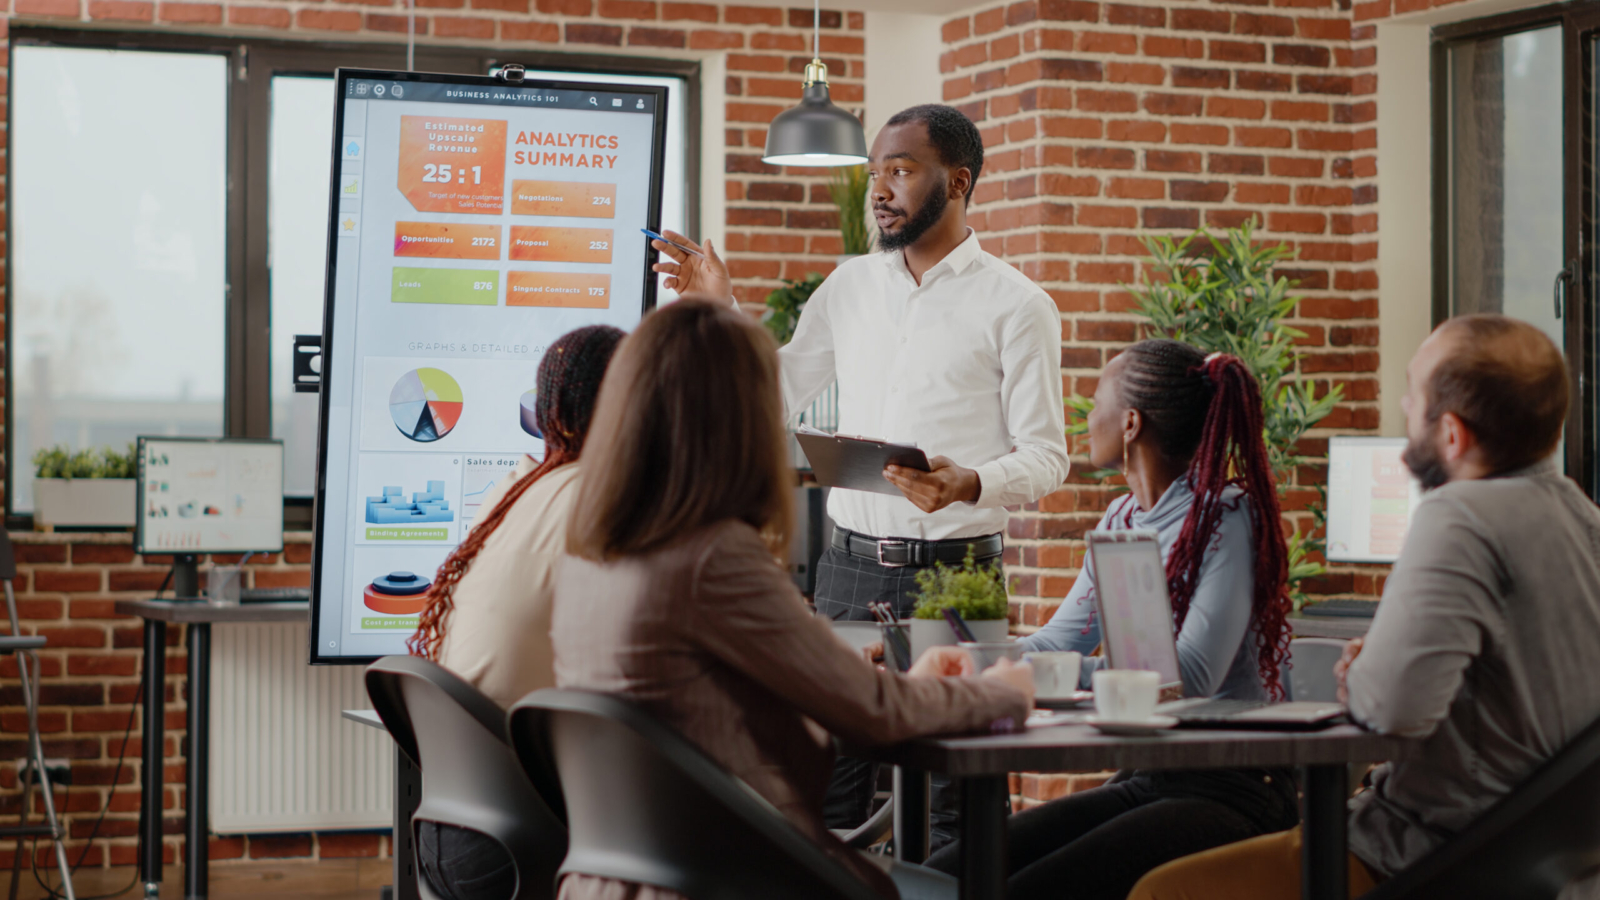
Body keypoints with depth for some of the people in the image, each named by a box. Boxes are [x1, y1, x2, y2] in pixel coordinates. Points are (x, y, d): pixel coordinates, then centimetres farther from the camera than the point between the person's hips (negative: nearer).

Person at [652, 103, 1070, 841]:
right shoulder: (850, 288, 13)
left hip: (952, 573, -4)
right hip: (850, 567, 4)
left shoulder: (1015, 305, -2)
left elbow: (1046, 456, -5)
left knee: (952, 813, -3)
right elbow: (776, 398, 20)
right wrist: (722, 311, 9)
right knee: (822, 798, 5)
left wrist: (969, 485, -24)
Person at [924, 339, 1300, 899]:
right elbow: (1056, 644, 16)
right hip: (1143, 782, 8)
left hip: (1230, 789, -8)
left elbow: (1189, 677, -22)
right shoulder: (1123, 519, 14)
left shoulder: (1229, 519, -12)